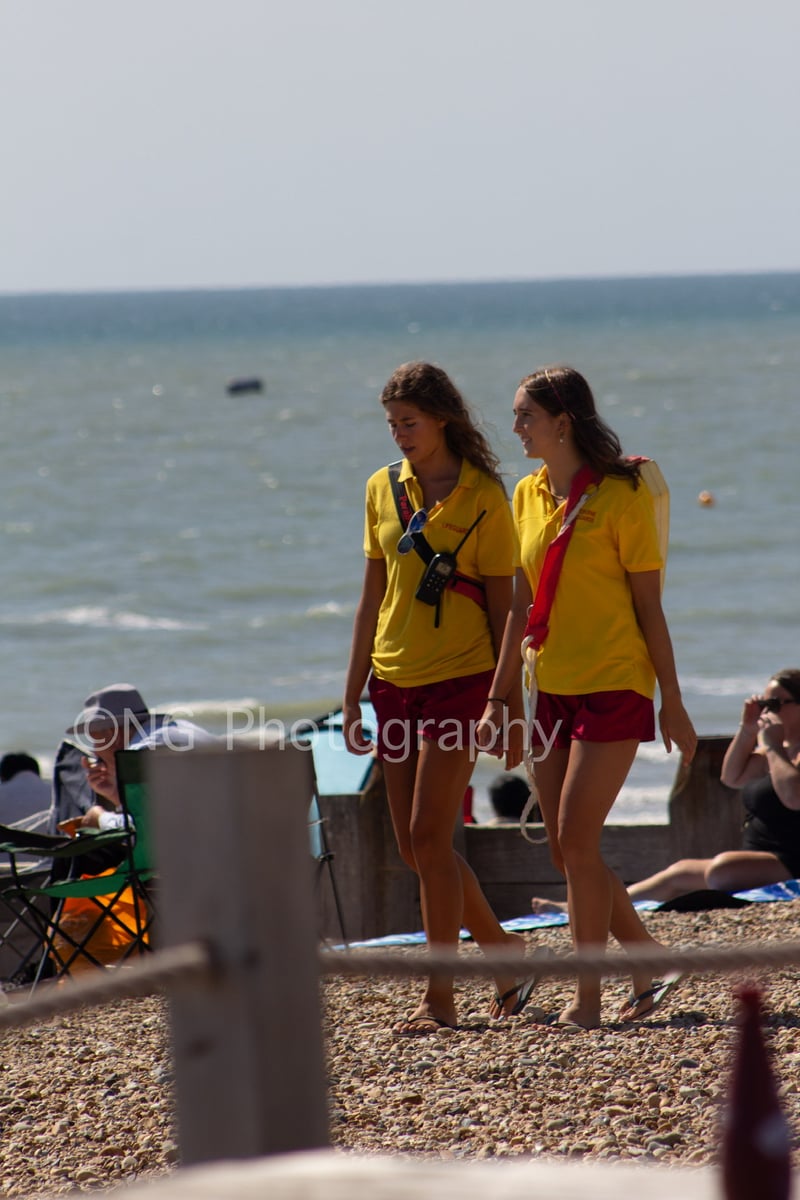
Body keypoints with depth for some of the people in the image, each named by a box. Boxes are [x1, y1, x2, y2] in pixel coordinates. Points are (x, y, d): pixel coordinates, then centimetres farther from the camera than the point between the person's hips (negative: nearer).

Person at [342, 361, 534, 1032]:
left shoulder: (484, 498, -6)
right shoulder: (384, 489, 9)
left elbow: (501, 605, -5)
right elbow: (373, 598, 13)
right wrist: (353, 695, 11)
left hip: (460, 679, -6)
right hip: (395, 682, 6)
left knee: (429, 835, -11)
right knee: (416, 846, 7)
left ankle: (441, 997, -5)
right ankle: (505, 949, 25)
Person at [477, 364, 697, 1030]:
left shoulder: (622, 495, -10)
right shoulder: (529, 495, 9)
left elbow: (649, 607, -7)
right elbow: (521, 606, 13)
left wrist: (672, 702, -6)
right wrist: (497, 698, 11)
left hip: (614, 686, -7)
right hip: (553, 690, 7)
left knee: (576, 840, -11)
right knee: (566, 850, 6)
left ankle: (588, 997, -3)